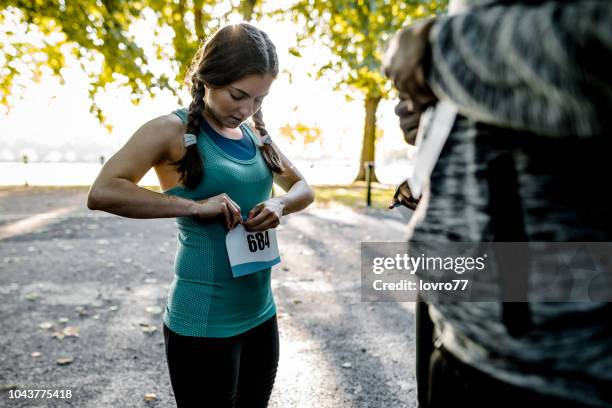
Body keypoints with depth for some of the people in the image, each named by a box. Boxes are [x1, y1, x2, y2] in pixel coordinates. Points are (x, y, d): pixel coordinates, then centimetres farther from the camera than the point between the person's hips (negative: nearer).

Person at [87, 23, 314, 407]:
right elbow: (102, 193, -21)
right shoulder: (174, 130, -11)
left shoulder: (256, 137, 7)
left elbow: (303, 188, 15)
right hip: (204, 323, -6)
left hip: (260, 314, 7)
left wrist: (279, 205, -7)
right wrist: (196, 206, -24)